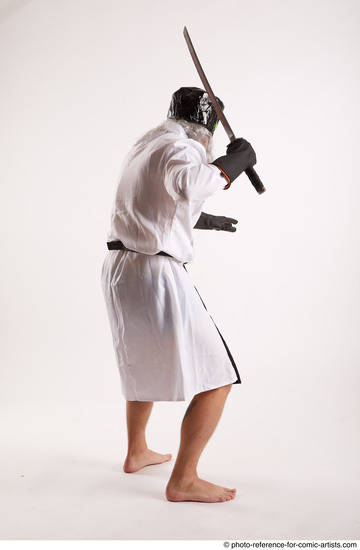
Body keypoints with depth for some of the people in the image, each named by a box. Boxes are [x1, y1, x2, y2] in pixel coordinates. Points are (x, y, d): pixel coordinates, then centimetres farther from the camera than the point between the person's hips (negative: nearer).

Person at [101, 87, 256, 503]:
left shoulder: (145, 146, 18)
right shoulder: (179, 148, -11)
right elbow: (188, 184, -36)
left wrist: (206, 220, 47)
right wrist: (235, 159, -19)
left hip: (120, 268, 10)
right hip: (154, 276, -10)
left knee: (144, 365, 29)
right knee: (215, 379, -3)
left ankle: (137, 453, 44)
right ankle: (183, 481, 1)